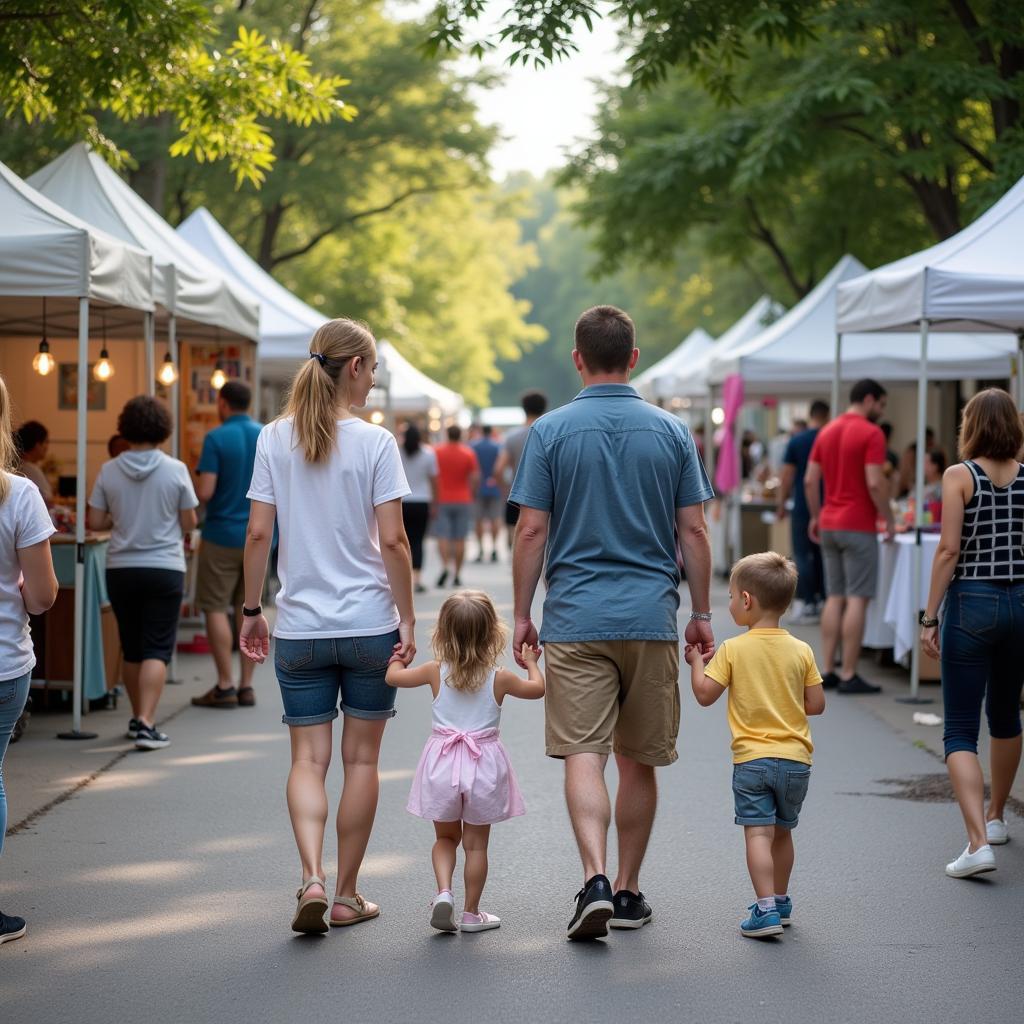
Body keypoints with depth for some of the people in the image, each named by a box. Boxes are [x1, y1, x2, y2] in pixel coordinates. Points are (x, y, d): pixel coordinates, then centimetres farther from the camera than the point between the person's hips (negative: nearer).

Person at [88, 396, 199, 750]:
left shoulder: (109, 471, -3)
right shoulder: (175, 470, -8)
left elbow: (95, 522, -1)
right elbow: (189, 523, -3)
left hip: (121, 570, 3)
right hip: (164, 568, -3)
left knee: (131, 650, 16)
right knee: (157, 650, -2)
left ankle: (138, 719, 27)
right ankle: (146, 724, -14)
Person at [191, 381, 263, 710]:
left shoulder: (216, 439, -11)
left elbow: (204, 492, -17)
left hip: (223, 534, -5)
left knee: (216, 608, 1)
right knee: (248, 609, 10)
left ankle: (225, 686, -3)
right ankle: (246, 686, 10)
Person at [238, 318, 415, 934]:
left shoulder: (274, 439, 0)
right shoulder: (375, 443, -8)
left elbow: (258, 534, 0)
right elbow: (393, 541, -10)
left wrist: (252, 611, 9)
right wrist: (408, 618, -2)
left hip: (300, 627, 2)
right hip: (369, 624, -2)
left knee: (308, 758, 7)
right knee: (361, 758, 10)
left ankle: (313, 878, -14)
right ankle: (347, 895, 16)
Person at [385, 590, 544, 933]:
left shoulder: (436, 672, -5)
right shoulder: (499, 678, -6)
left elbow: (393, 676, 9)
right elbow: (537, 689, 12)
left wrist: (398, 658, 30)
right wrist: (530, 661, 29)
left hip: (443, 763, 1)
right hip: (484, 766, -1)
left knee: (446, 837, 17)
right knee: (476, 843, 10)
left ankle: (444, 891, -6)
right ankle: (471, 912, 14)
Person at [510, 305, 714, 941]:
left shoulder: (551, 431, -3)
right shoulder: (672, 432, 2)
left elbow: (531, 532, -4)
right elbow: (694, 532, 3)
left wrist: (521, 614, 5)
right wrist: (702, 613, 12)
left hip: (575, 619, -2)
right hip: (652, 617, 2)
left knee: (584, 753, -5)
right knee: (639, 761, 12)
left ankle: (596, 880, -23)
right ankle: (628, 892, 20)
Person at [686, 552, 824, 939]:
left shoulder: (732, 650, -8)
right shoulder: (801, 651, 1)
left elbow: (704, 695, -3)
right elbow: (816, 704, 3)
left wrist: (695, 661, 13)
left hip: (752, 758, -4)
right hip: (795, 758, 4)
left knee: (758, 833, -6)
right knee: (782, 832, 19)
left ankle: (766, 909, -17)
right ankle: (780, 901, 31)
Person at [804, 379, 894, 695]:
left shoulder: (826, 432, 12)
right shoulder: (871, 434, -10)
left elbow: (809, 481, 10)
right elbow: (875, 483, -17)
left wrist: (816, 517, 19)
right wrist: (889, 519, -7)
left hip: (829, 526, 7)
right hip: (858, 527, -7)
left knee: (834, 598, 11)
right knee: (857, 600, -4)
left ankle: (827, 671, 9)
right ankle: (849, 675, -5)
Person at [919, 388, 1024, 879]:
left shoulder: (959, 476, -8)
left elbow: (949, 550, -13)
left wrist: (930, 617, -8)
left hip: (971, 603, -4)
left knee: (960, 731, -3)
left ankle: (978, 841, -18)